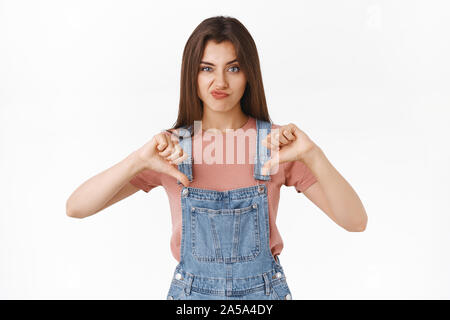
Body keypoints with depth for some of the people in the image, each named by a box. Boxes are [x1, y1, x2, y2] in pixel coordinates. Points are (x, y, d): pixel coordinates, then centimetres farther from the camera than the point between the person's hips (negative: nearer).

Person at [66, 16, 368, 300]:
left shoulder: (277, 142, -10)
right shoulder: (170, 147, -8)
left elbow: (355, 222, -16)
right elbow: (76, 208, -15)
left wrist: (312, 155, -31)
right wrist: (138, 160, -30)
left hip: (264, 290, 0)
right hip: (190, 291, 1)